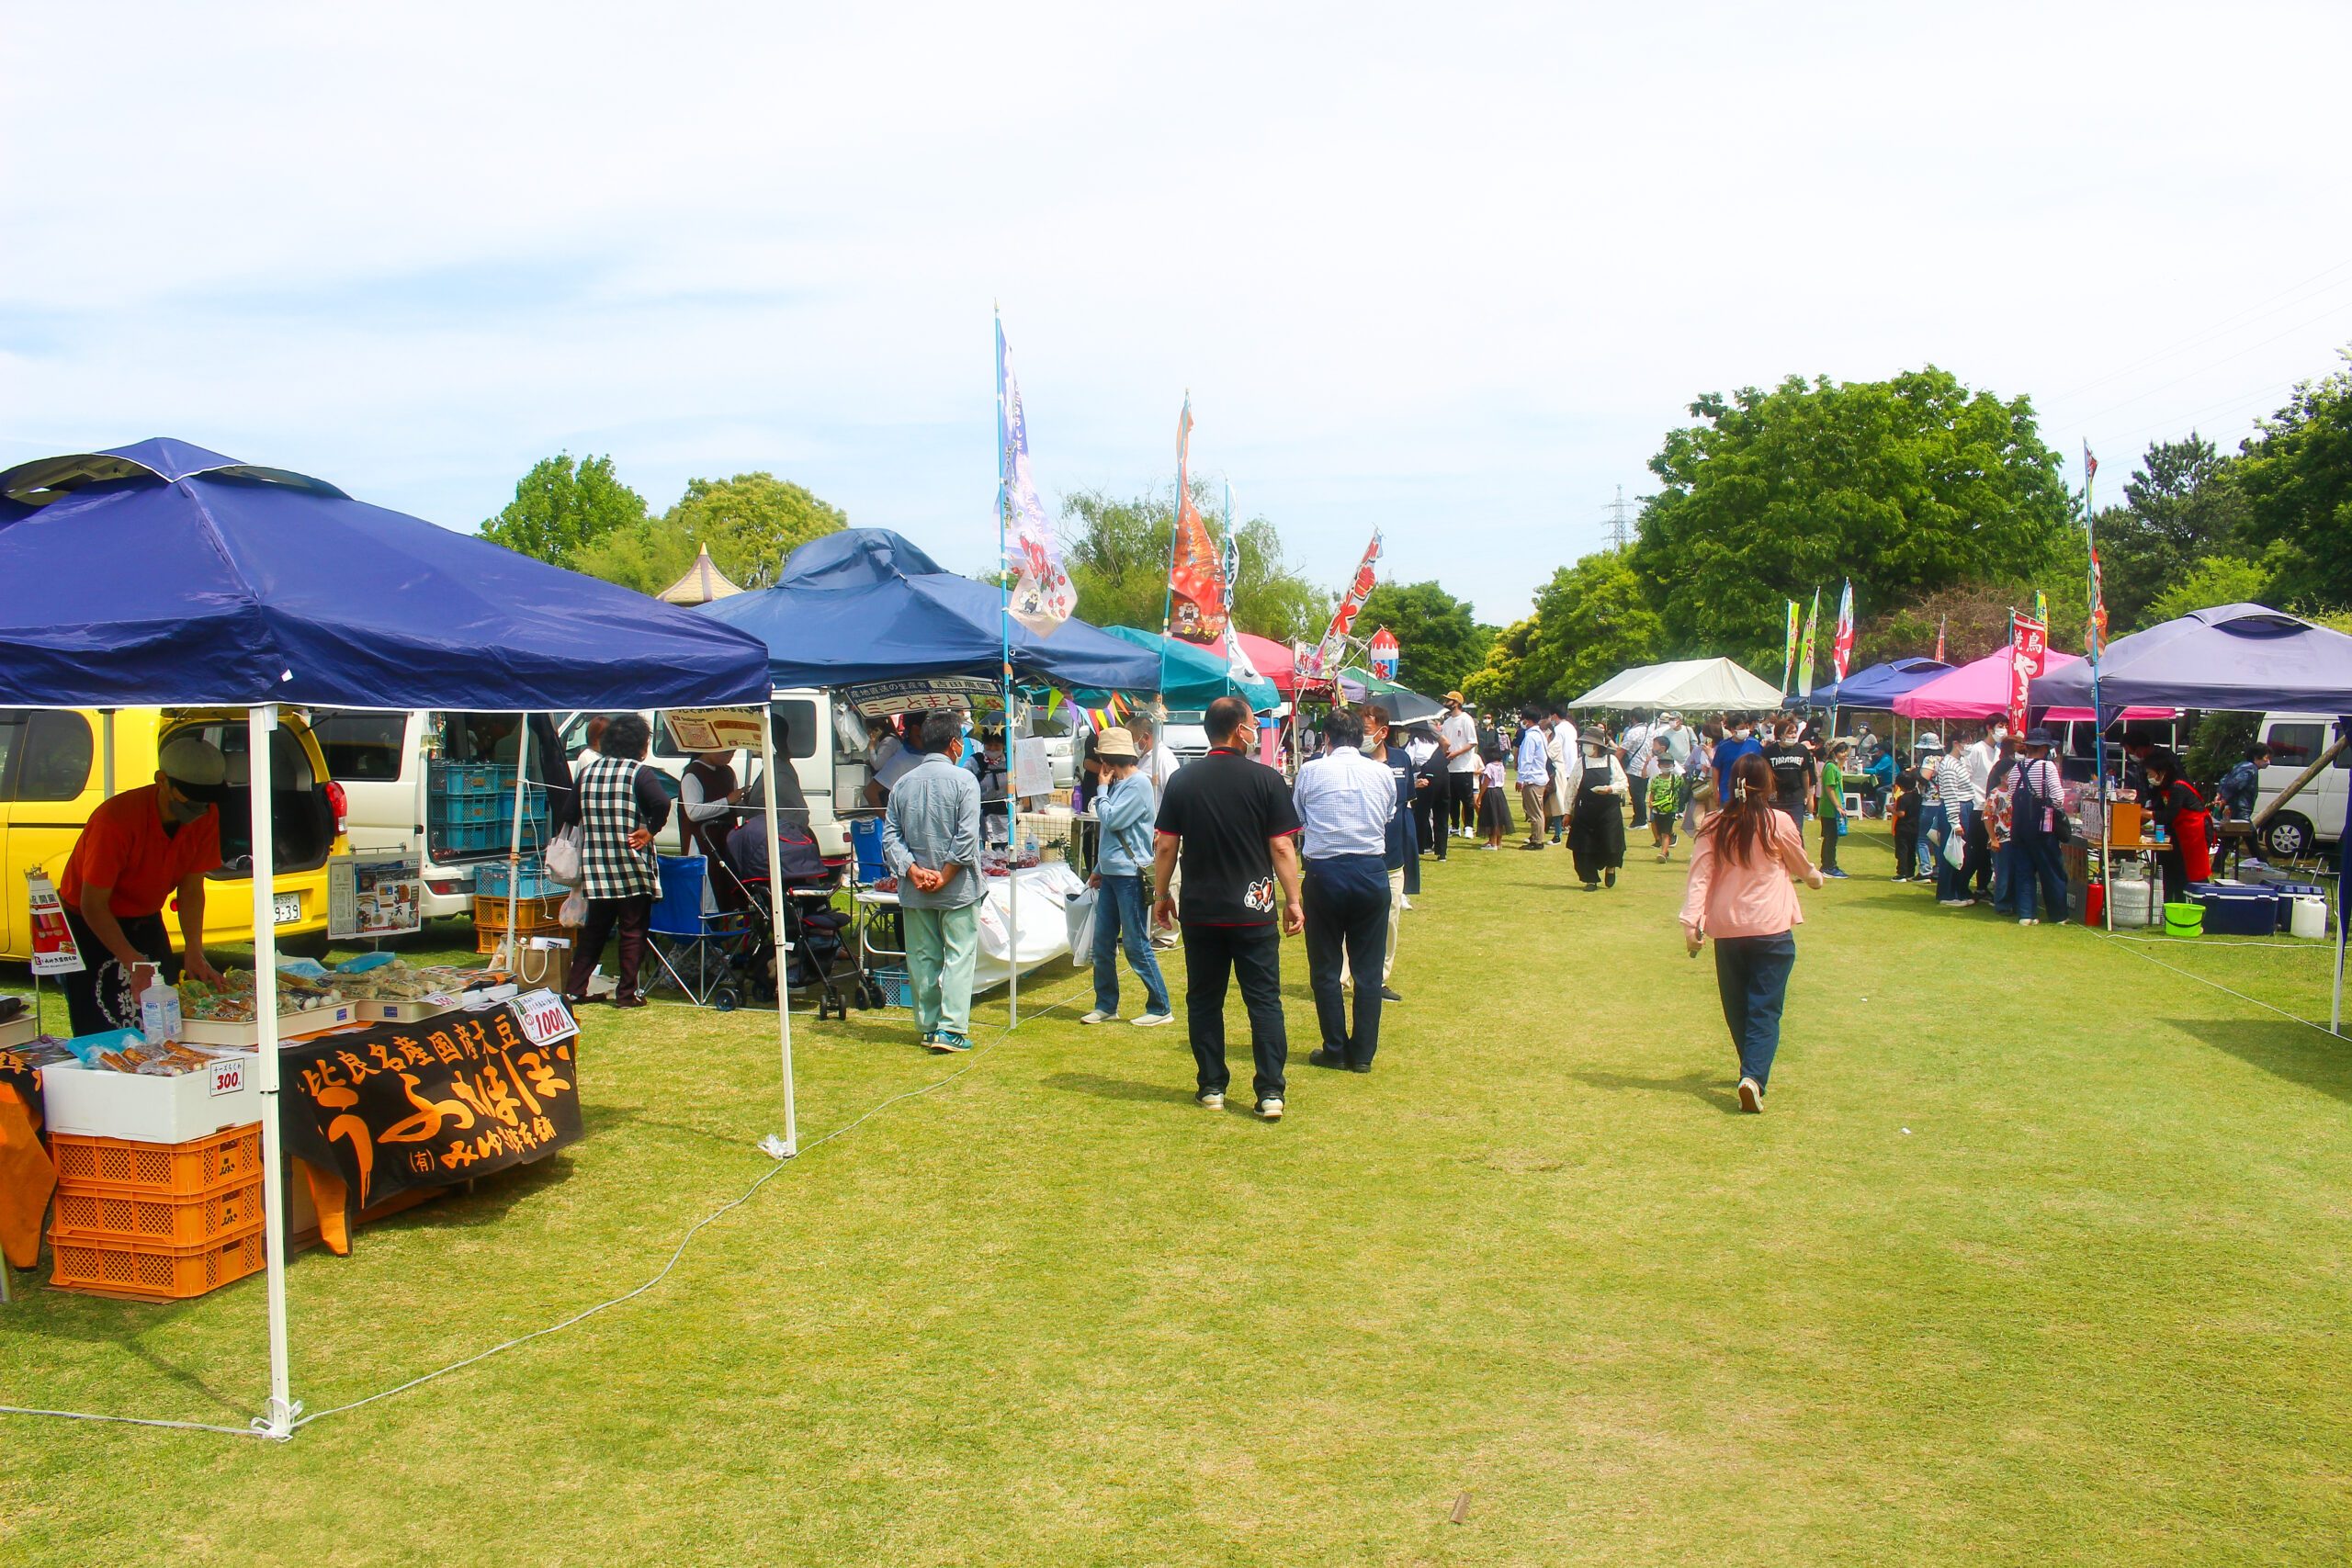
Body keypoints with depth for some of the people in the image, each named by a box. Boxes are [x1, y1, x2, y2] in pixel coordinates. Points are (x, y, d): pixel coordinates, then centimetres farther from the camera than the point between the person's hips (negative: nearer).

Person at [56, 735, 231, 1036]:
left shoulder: (206, 817, -15)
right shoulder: (116, 820, -31)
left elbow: (191, 889, -8)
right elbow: (93, 905, -28)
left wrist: (195, 953, -21)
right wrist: (135, 964, -38)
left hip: (145, 921, 5)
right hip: (88, 924, -5)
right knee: (103, 1037, -10)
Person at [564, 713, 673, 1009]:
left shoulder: (586, 773, 8)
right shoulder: (639, 773, -10)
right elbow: (661, 802, -27)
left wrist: (597, 832, 15)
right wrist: (650, 830, -13)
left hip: (595, 866, 5)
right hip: (633, 868, -5)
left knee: (594, 930, 16)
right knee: (633, 931, 5)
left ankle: (574, 989, 15)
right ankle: (626, 993, 6)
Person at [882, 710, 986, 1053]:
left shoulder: (902, 783, 7)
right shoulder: (963, 779, -8)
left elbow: (890, 836, 1)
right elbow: (966, 837, -16)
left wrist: (914, 871, -6)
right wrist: (944, 876, -12)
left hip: (914, 892, 5)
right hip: (958, 890, -4)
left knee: (922, 957, 12)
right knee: (959, 956, 1)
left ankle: (929, 1026, 18)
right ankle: (950, 1029, -5)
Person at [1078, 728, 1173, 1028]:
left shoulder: (1138, 784, -13)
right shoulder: (1117, 784, 15)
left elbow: (1112, 820, -19)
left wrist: (1102, 790, -5)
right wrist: (1100, 869, 22)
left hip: (1131, 875, -9)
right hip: (1111, 874, 9)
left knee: (1137, 946, -5)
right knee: (1102, 944, 10)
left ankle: (1160, 1008, 4)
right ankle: (1106, 1006, 20)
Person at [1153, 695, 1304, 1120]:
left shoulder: (1182, 781, 0)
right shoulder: (1266, 779, -6)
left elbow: (1166, 847, 1)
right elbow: (1283, 849, -6)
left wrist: (1163, 895, 13)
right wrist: (1293, 901, 3)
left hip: (1199, 911, 2)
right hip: (1253, 910, -2)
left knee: (1204, 1000, 12)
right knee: (1264, 1000, 4)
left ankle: (1211, 1086, 16)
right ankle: (1270, 1092, 1)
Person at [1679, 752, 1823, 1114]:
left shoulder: (1713, 826, 1)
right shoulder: (1777, 822, -5)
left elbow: (1699, 877, -5)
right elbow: (1800, 866, 13)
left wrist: (1692, 922, -7)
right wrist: (1815, 877, 35)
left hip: (1726, 931, 3)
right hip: (1771, 929, -3)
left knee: (1737, 1009, 17)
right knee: (1765, 1010, -2)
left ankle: (1752, 1071, 31)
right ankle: (1754, 1077, -19)